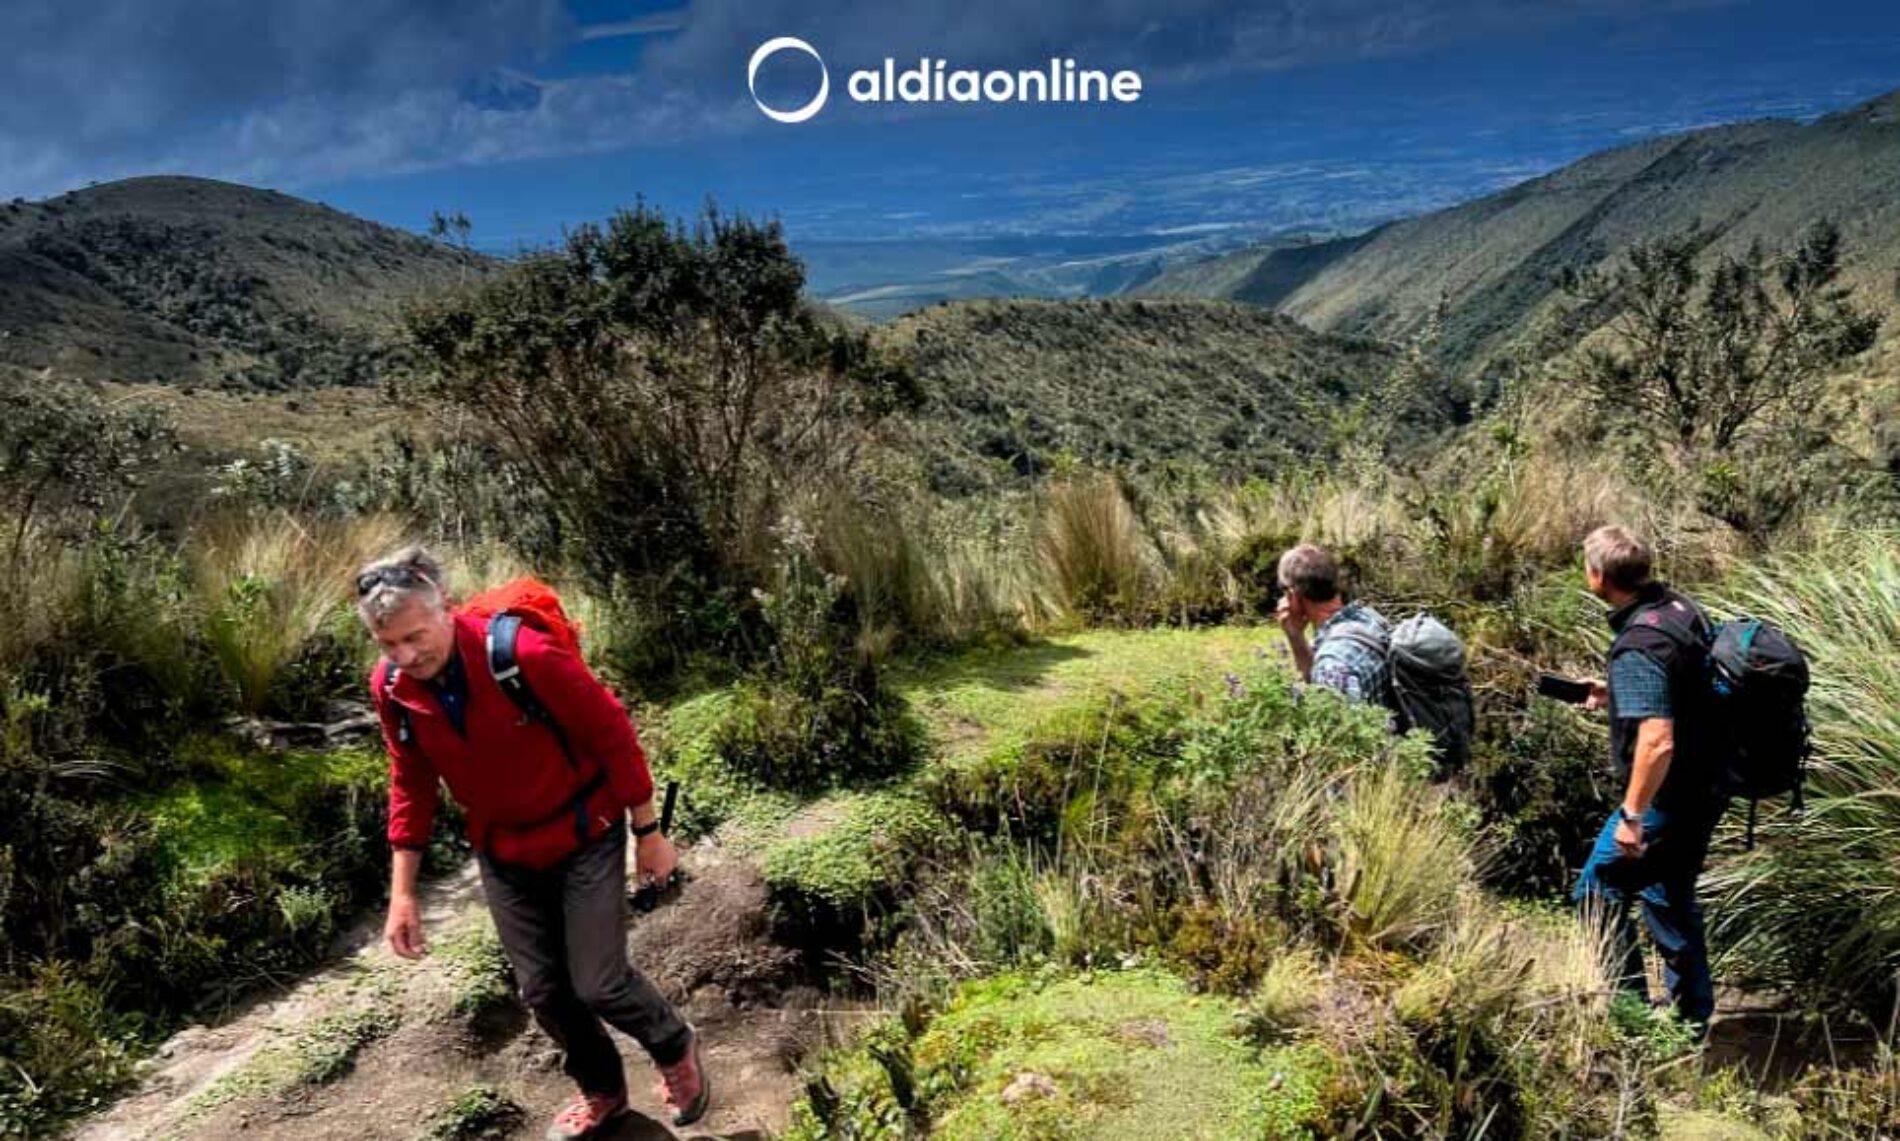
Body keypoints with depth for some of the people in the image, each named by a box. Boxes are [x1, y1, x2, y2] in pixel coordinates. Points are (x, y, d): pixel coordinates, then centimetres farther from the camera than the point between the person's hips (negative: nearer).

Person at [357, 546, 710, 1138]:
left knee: (597, 983, -2)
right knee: (542, 990, 12)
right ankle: (602, 1091, 39)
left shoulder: (525, 654, -29)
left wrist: (647, 832, -11)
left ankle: (675, 1047, 30)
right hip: (504, 854, 5)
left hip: (584, 837, -5)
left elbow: (612, 734, -19)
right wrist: (402, 892, 2)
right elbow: (411, 786, 3)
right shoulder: (390, 688, -13)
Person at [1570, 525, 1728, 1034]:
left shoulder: (1636, 648, -26)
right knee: (1671, 897, 22)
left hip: (1668, 797, -9)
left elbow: (1657, 742, -31)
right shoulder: (1679, 607, 2)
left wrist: (1632, 815, -24)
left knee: (1599, 892, 5)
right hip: (1707, 787, 9)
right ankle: (1693, 1019, 34)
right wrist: (1617, 697, 15)